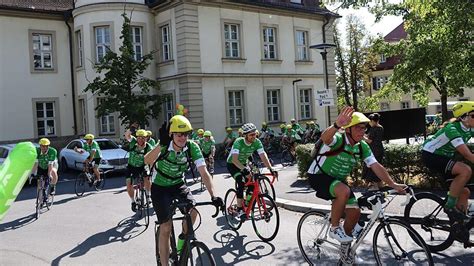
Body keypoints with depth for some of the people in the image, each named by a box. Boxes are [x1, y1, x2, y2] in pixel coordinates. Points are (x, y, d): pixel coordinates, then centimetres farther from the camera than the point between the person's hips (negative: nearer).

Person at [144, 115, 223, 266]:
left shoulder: (192, 147, -20)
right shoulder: (165, 145, -25)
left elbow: (204, 173, -25)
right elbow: (147, 161, -43)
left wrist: (213, 196, -36)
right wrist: (161, 144, -57)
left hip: (178, 184, 2)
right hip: (160, 187, -2)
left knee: (193, 210, -23)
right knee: (166, 228, -8)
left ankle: (183, 238, 8)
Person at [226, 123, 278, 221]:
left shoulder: (257, 142, -18)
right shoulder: (238, 142, -31)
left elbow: (263, 156, -23)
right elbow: (234, 159, -42)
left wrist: (271, 169, -36)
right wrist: (243, 169, -57)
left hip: (244, 164, 5)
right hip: (232, 164, -5)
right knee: (241, 183, -26)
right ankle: (239, 211, -20)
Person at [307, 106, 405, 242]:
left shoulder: (362, 146, -5)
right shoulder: (337, 139, -26)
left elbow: (376, 166, -5)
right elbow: (325, 138, -51)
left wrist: (393, 184, -15)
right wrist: (337, 125, -72)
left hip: (338, 180, 7)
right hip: (318, 176, -7)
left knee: (355, 212, -1)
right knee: (344, 191, -34)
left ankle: (345, 242, 25)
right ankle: (334, 229, -13)